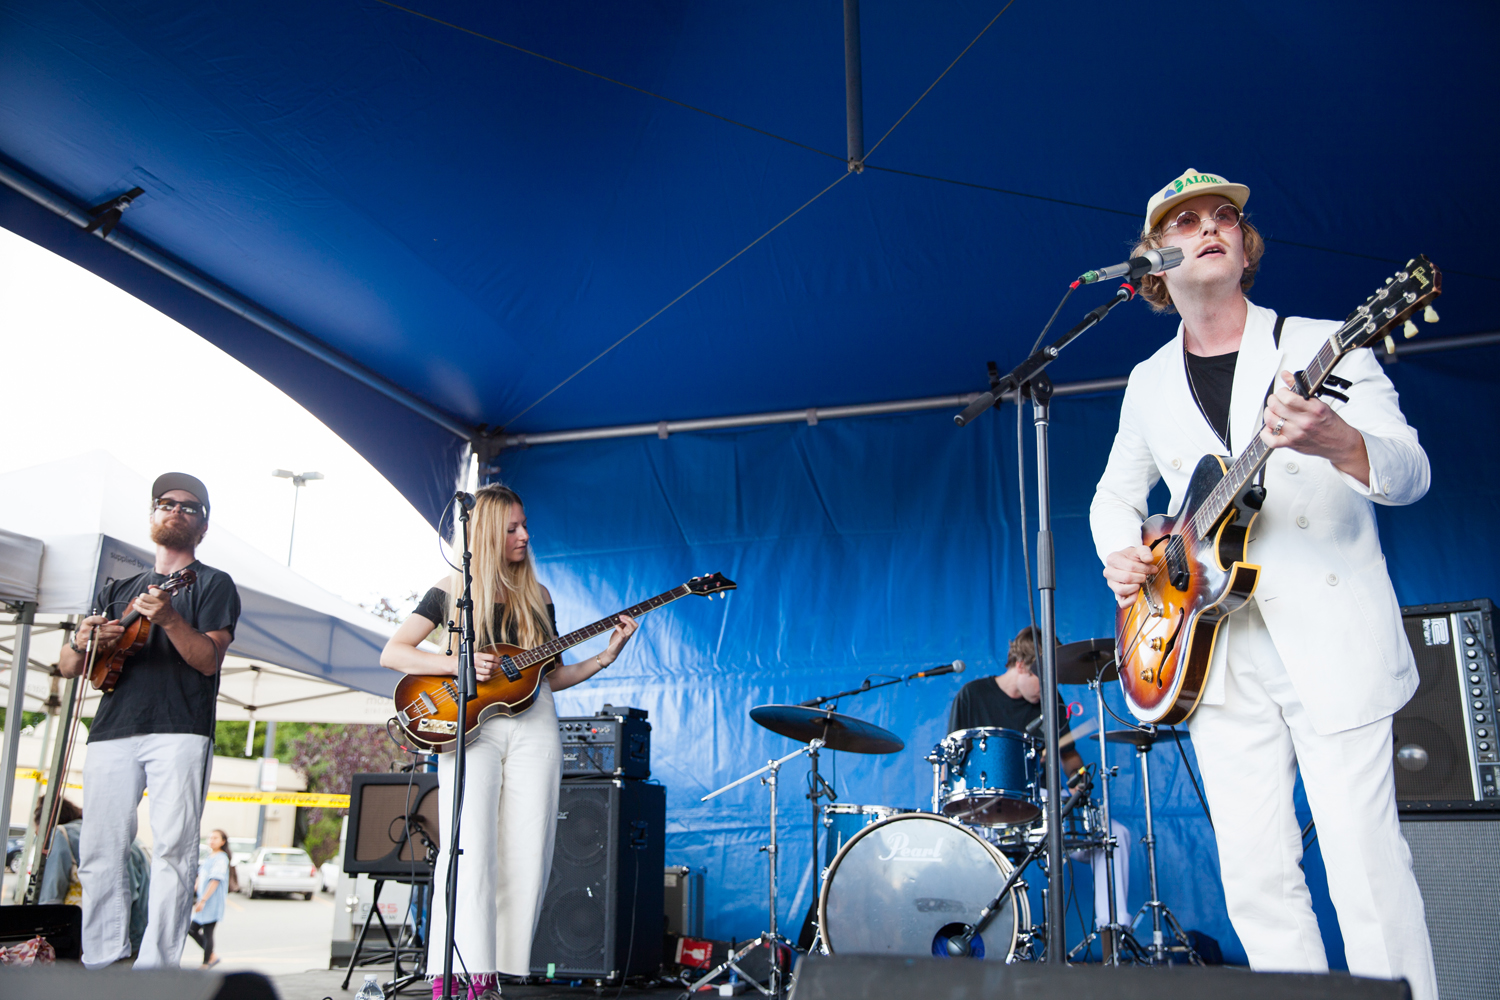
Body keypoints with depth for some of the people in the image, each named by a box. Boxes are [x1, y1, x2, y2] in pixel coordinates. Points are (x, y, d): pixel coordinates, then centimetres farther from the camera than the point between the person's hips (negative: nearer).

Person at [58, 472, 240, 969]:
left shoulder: (212, 583, 11)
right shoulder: (117, 589, 24)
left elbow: (209, 659, -4)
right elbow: (67, 667, 20)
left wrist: (169, 618, -21)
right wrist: (83, 642, -4)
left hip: (180, 730, -4)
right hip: (112, 729, 5)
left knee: (173, 848, -11)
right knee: (100, 852, -1)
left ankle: (155, 970, -9)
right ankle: (102, 966, 5)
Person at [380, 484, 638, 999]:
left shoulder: (537, 596, 16)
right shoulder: (453, 591, 6)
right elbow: (391, 653, 0)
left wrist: (606, 656, 2)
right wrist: (459, 664, -14)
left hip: (533, 725, 3)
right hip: (470, 725, -3)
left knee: (526, 854, -2)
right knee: (469, 848, -15)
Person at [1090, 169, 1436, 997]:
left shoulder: (1321, 344, 1)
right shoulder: (1149, 383, 13)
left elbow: (1410, 472, -9)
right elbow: (1115, 494, 24)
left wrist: (1338, 442, -32)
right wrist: (1120, 555, 2)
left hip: (1332, 643, -3)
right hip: (1218, 654, 4)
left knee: (1365, 864, -5)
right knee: (1255, 878, 4)